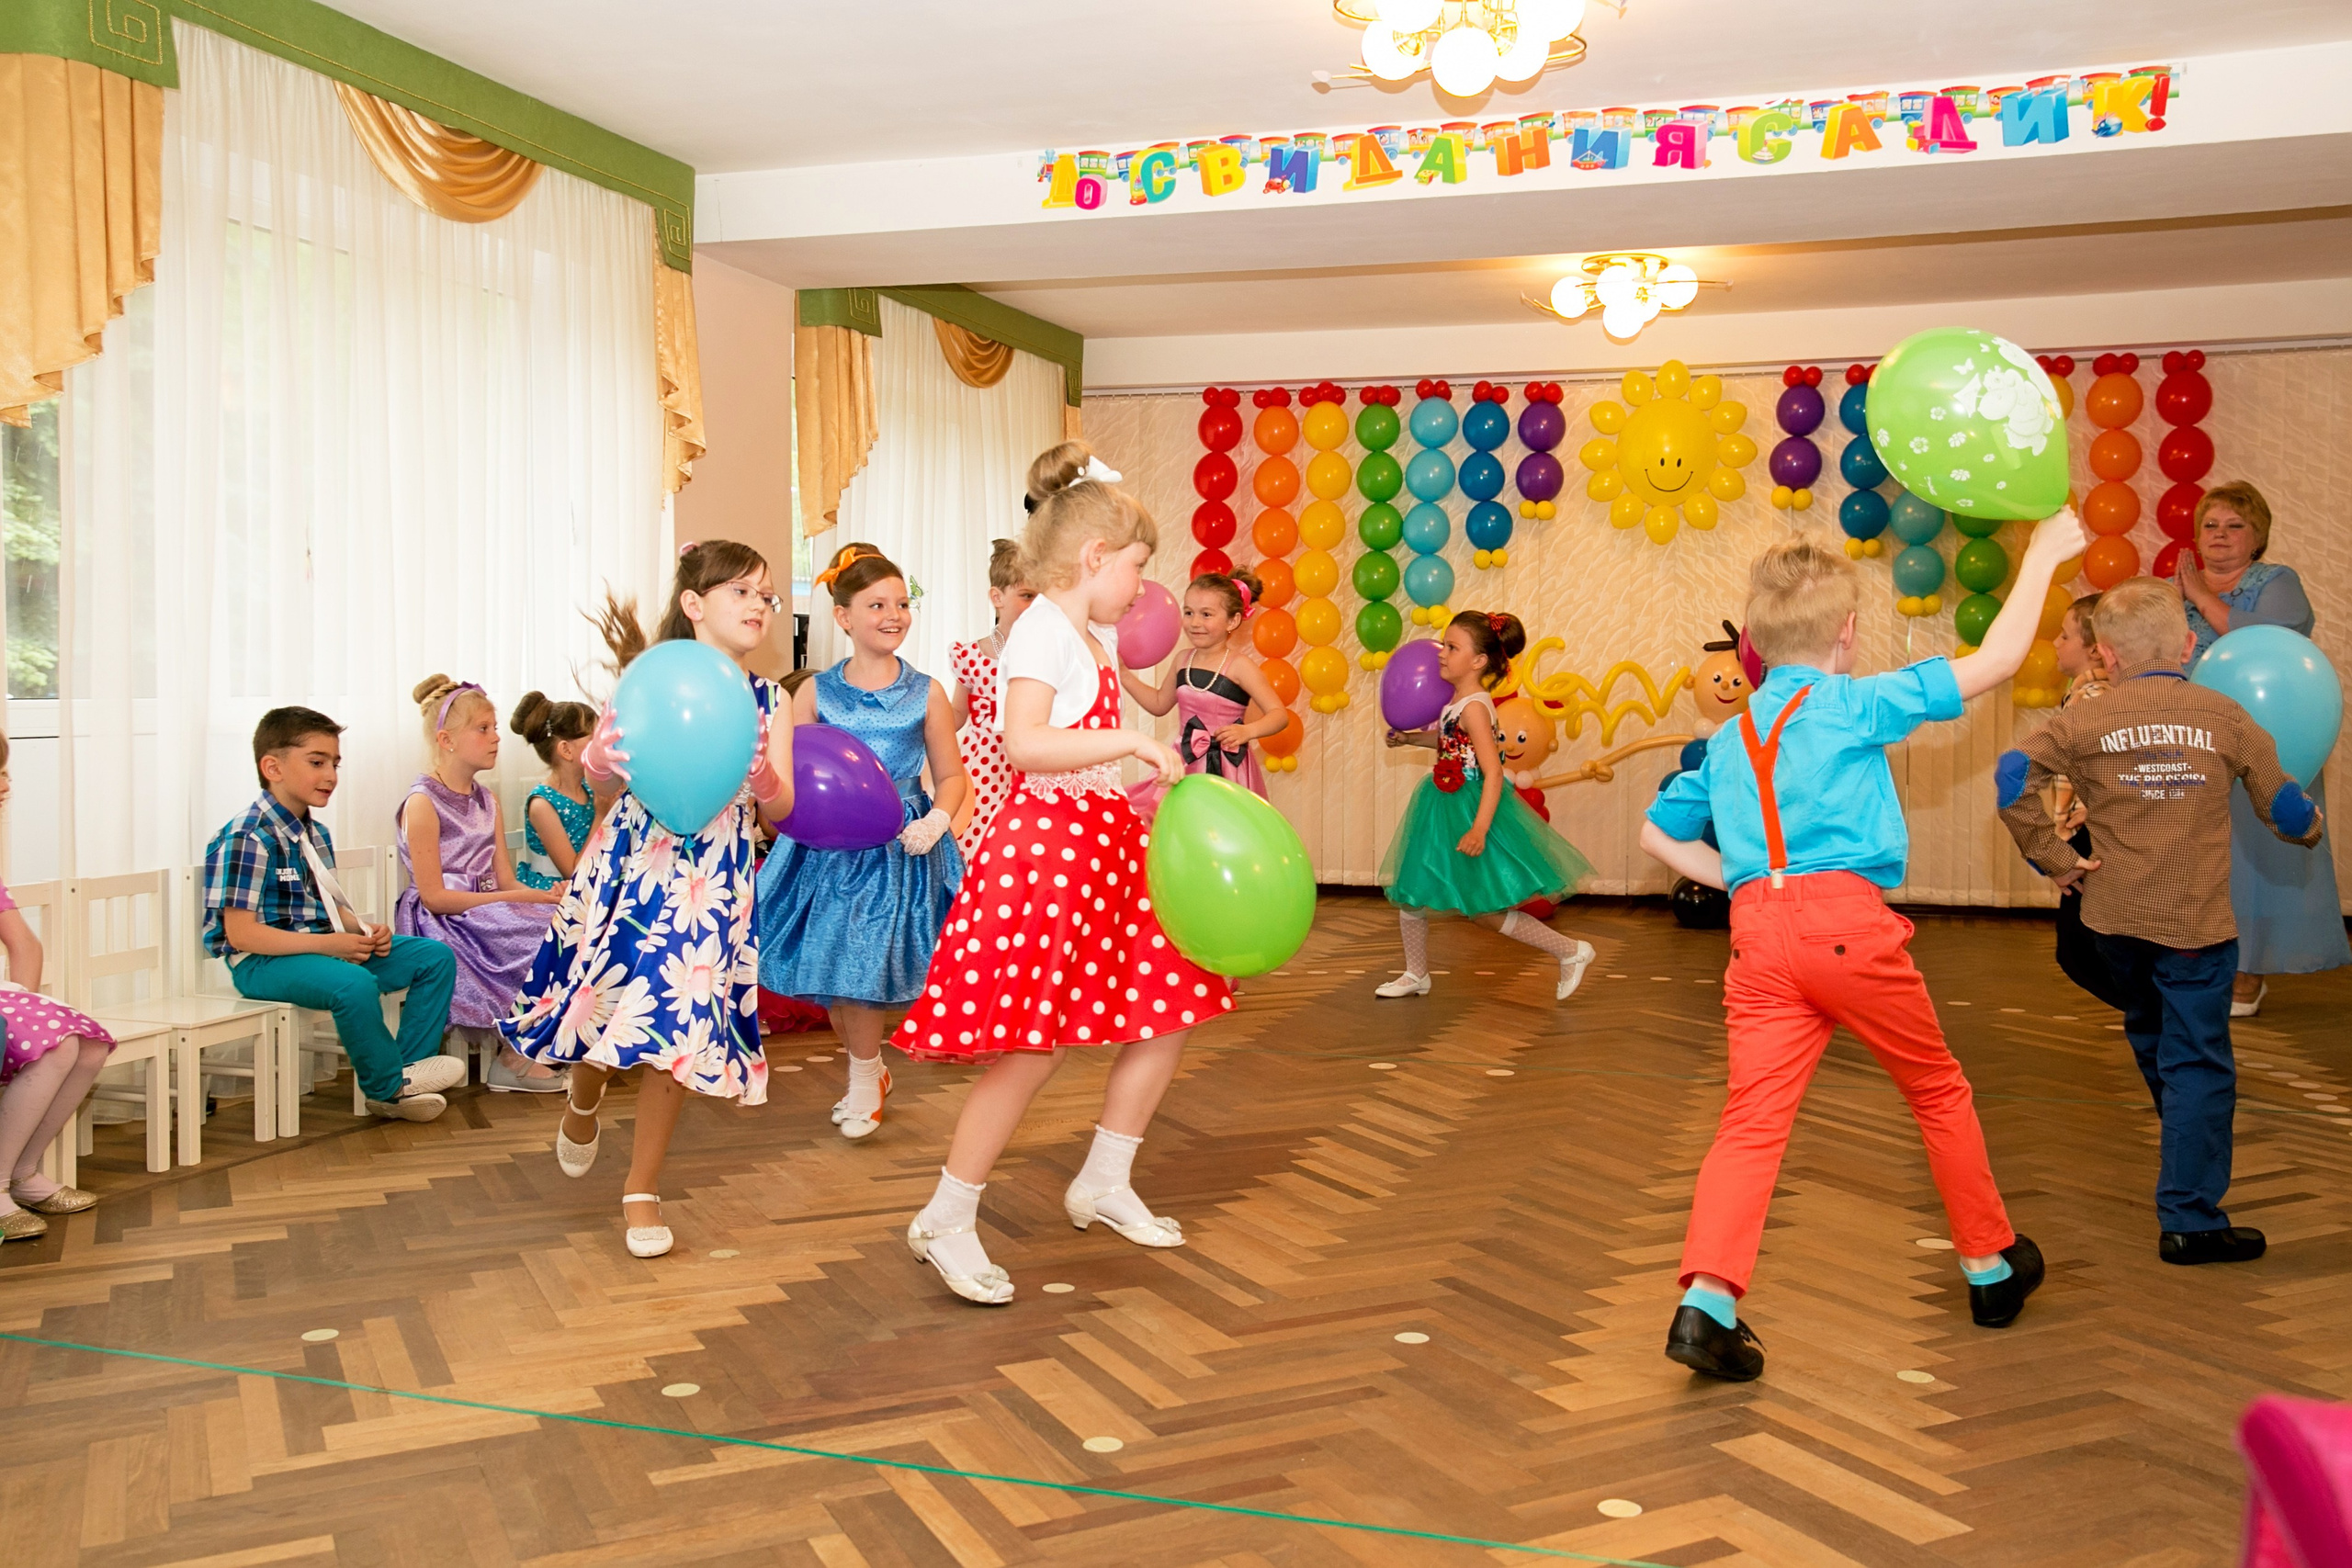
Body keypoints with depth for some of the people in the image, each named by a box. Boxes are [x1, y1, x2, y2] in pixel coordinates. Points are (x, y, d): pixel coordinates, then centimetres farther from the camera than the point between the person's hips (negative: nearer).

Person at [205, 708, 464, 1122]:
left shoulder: (316, 834, 13)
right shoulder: (248, 838, -16)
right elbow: (241, 934, -20)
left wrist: (365, 929, -2)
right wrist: (327, 944, -24)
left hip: (324, 946, 9)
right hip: (263, 962, -9)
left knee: (436, 956, 1)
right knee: (354, 984, -37)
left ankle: (409, 1067, -5)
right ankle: (387, 1089, -16)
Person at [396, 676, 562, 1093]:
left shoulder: (487, 800, 14)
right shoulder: (423, 803, -9)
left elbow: (506, 881, 8)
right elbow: (434, 897, -16)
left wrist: (549, 897, -15)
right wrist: (523, 899, -21)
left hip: (488, 913, 7)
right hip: (442, 926, -7)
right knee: (541, 940, -27)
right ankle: (513, 1059, -11)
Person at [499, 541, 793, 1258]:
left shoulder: (769, 700, 3)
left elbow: (780, 809, 1)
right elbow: (595, 771, -5)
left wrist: (761, 774, -20)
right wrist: (612, 750, -26)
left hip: (712, 882, 1)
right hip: (630, 863, -1)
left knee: (680, 1026, 0)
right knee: (602, 1003, 3)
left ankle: (643, 1188, 18)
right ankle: (583, 1101, 41)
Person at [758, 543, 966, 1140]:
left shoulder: (926, 694, -1)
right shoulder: (815, 693, 1)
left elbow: (951, 778, 3)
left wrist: (934, 823, -14)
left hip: (899, 849, -2)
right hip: (827, 847, 2)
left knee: (862, 966, -6)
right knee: (828, 969, 7)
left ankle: (864, 1083, 17)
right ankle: (871, 1072, 32)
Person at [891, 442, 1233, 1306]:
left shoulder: (1097, 635, 16)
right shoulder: (1043, 630, -13)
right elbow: (1023, 742, -28)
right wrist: (1133, 742, -24)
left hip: (1106, 843, 10)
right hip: (1046, 840, -10)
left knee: (1170, 1007, 11)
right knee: (1032, 1047, -9)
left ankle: (1104, 1183, 25)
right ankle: (946, 1221, 6)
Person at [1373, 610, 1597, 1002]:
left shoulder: (1474, 706, -21)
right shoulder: (1457, 700, 5)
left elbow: (1493, 771, -26)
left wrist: (1480, 828, -31)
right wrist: (1410, 738, 14)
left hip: (1469, 808, -9)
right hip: (1444, 810, 9)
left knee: (1485, 910, -2)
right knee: (1408, 893, 13)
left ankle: (1571, 951, 10)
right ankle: (1416, 976, 29)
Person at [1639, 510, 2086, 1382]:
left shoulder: (1727, 741, 18)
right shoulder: (1856, 705, 2)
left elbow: (1657, 833, 26)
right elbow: (1994, 662, 3)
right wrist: (2042, 558, 15)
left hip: (1756, 931, 4)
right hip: (1848, 919, -4)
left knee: (1753, 1120, -2)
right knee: (1939, 1092, 17)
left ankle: (1708, 1298, -19)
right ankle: (1991, 1268, 33)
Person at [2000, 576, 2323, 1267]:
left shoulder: (2085, 721, -3)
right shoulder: (2224, 718, -2)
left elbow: (2014, 778, -16)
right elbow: (2287, 813, 2)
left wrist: (2053, 857, -6)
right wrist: (2309, 823, 25)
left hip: (2114, 916, 2)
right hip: (2196, 921, -2)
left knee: (2152, 1035, 25)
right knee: (2198, 1065, 2)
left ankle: (2188, 1163, 45)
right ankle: (2190, 1221, 1)